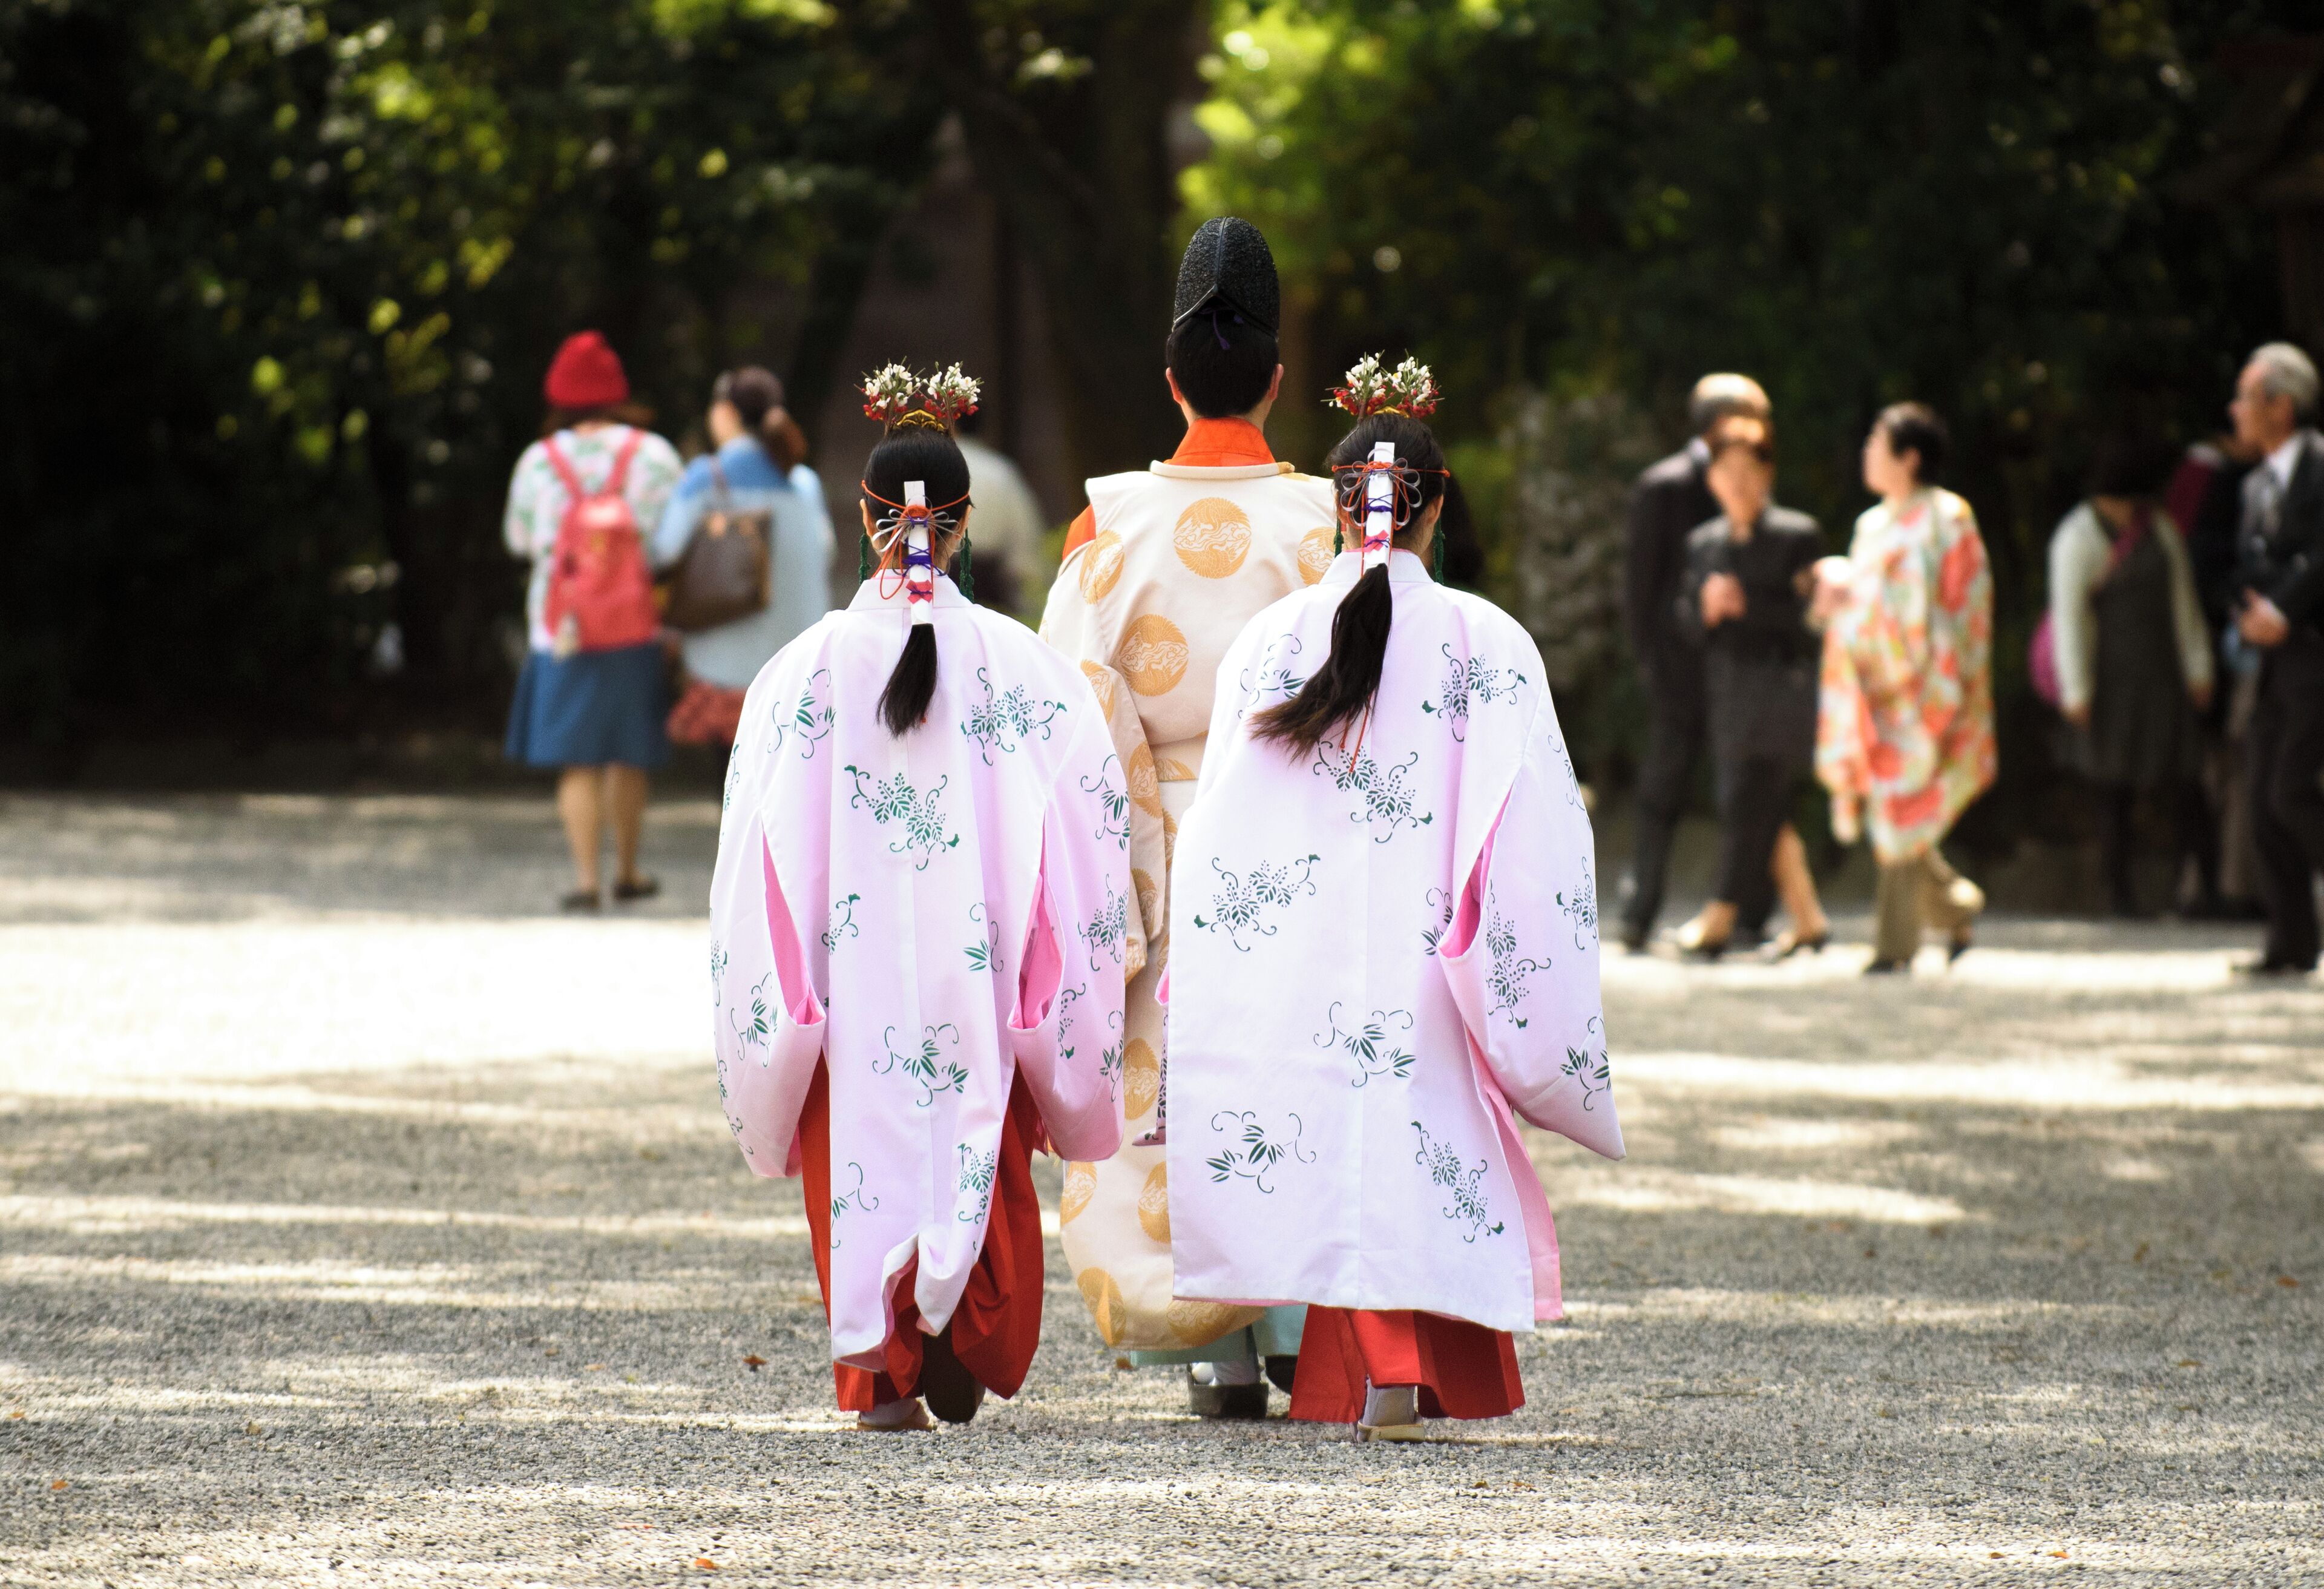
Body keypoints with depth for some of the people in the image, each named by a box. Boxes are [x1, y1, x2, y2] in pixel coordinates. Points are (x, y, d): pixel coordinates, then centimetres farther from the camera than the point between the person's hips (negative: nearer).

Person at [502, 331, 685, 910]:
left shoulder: (539, 462, -3)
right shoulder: (653, 455, -4)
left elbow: (520, 539, 8)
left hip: (563, 629, 0)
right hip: (638, 624, 0)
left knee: (578, 759, 4)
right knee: (629, 755, 15)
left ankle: (586, 879, -5)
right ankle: (627, 871, 25)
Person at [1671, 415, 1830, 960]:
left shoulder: (1797, 536, -5)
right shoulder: (1704, 543, 12)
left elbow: (1809, 616, -11)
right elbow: (1686, 621, 8)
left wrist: (1748, 605, -17)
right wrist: (1705, 608, -13)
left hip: (1779, 685, -6)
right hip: (1728, 688, 6)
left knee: (1749, 804, -7)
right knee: (1767, 812, 8)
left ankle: (1719, 921, -3)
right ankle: (1807, 919, 17)